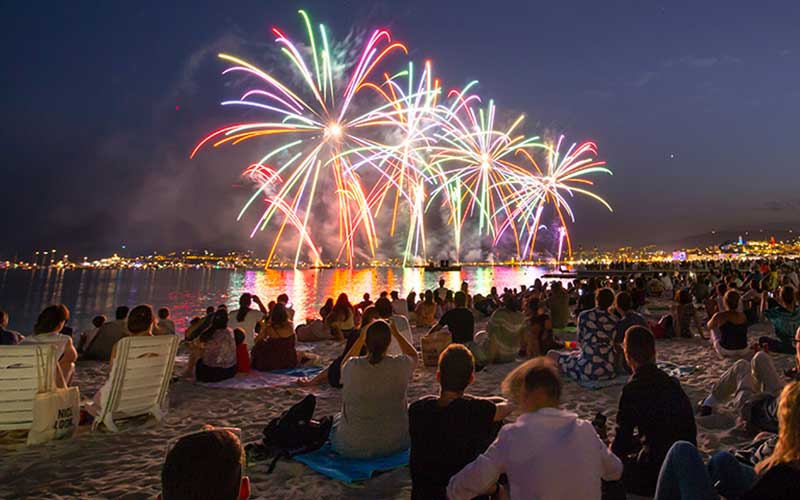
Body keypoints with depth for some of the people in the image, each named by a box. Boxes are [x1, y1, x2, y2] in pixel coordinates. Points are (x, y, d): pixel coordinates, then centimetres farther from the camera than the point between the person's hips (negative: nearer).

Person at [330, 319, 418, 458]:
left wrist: (362, 336, 10)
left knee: (336, 419, 32)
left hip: (352, 447, 0)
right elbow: (413, 355, 8)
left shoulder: (352, 367, -19)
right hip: (394, 445, 1)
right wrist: (396, 333, 14)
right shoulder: (400, 366, -19)